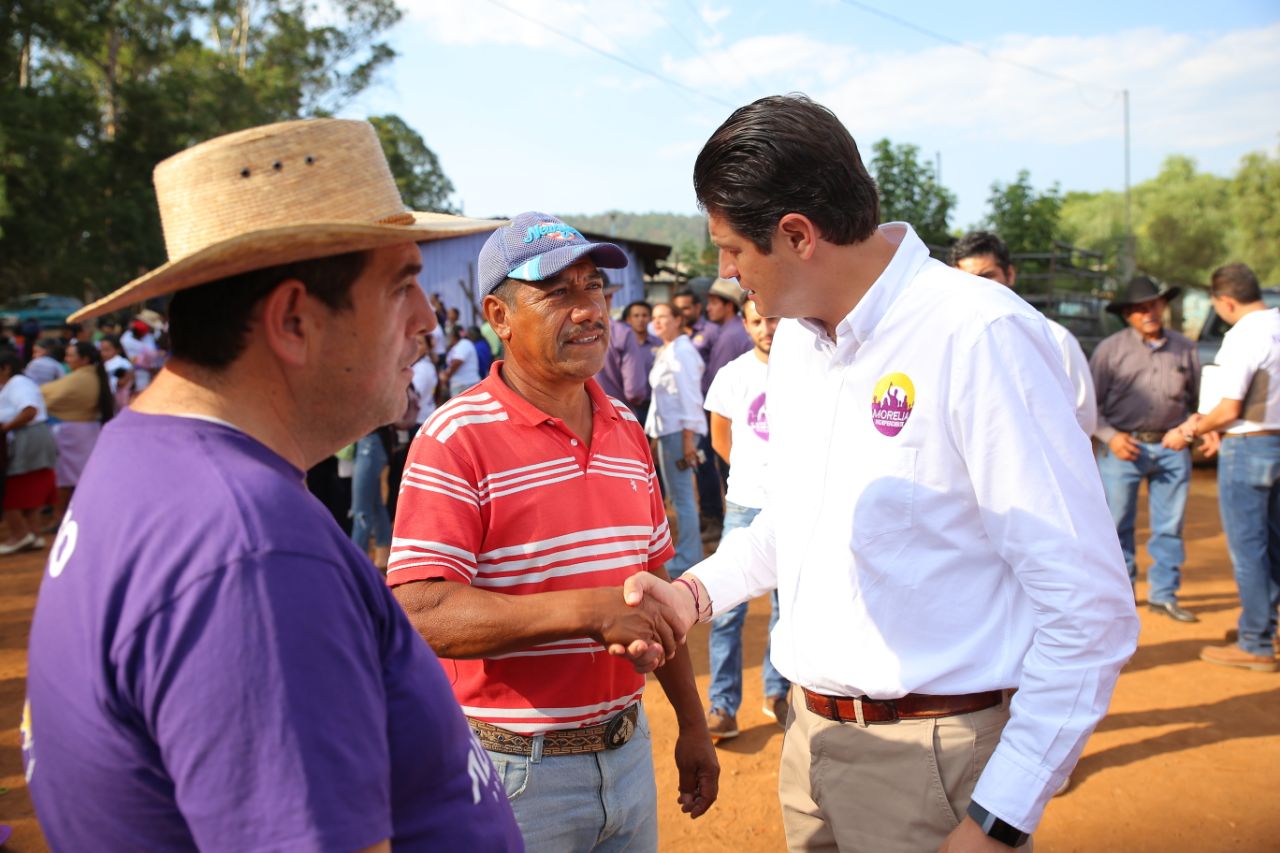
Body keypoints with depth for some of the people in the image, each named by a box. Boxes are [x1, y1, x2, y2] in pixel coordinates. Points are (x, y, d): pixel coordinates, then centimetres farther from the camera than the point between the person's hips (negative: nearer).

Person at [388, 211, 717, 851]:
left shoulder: (627, 430, 6)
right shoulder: (455, 440, -15)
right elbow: (422, 615, -23)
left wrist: (691, 723, 15)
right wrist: (589, 611, -29)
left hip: (625, 748, 6)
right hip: (514, 773, -6)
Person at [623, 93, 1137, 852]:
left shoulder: (982, 336, -19)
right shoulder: (794, 339, 5)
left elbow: (1090, 611, -19)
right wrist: (698, 592, 3)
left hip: (935, 759, -7)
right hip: (811, 737, 7)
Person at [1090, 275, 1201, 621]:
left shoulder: (1184, 349, 9)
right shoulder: (1111, 349, 0)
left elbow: (1199, 399, 17)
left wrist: (1188, 430, 1)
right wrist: (1110, 436, -11)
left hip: (1171, 449, 3)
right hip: (1123, 448, -2)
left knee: (1170, 526, 6)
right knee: (1118, 526, 3)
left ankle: (1164, 595, 17)